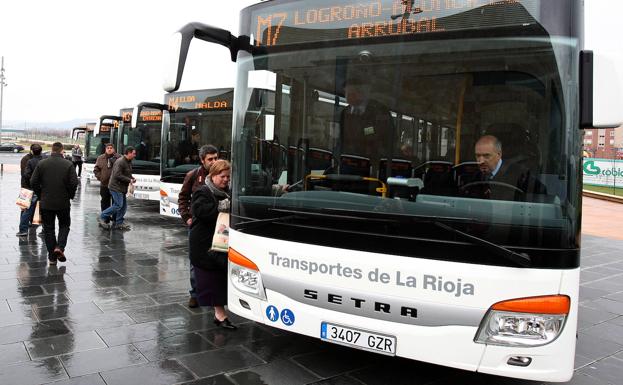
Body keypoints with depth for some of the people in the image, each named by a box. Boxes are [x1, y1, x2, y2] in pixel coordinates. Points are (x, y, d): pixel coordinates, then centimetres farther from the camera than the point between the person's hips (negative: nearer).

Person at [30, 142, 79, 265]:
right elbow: (74, 183, -12)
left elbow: (33, 182, -2)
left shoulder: (42, 163, -1)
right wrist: (70, 195, 4)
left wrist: (40, 195, 11)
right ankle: (60, 247, -5)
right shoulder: (68, 164, -7)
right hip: (63, 203, -1)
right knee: (64, 225, 17)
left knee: (48, 228, 11)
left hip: (45, 203, 1)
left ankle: (52, 257, 12)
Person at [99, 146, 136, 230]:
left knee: (124, 205, 9)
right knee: (118, 205, -11)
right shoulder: (120, 162, -18)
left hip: (122, 188, 10)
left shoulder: (129, 162, 14)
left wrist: (132, 178, 5)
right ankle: (103, 216, 3)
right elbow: (117, 175, -24)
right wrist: (129, 180, -20)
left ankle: (119, 223, 17)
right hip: (116, 187, -10)